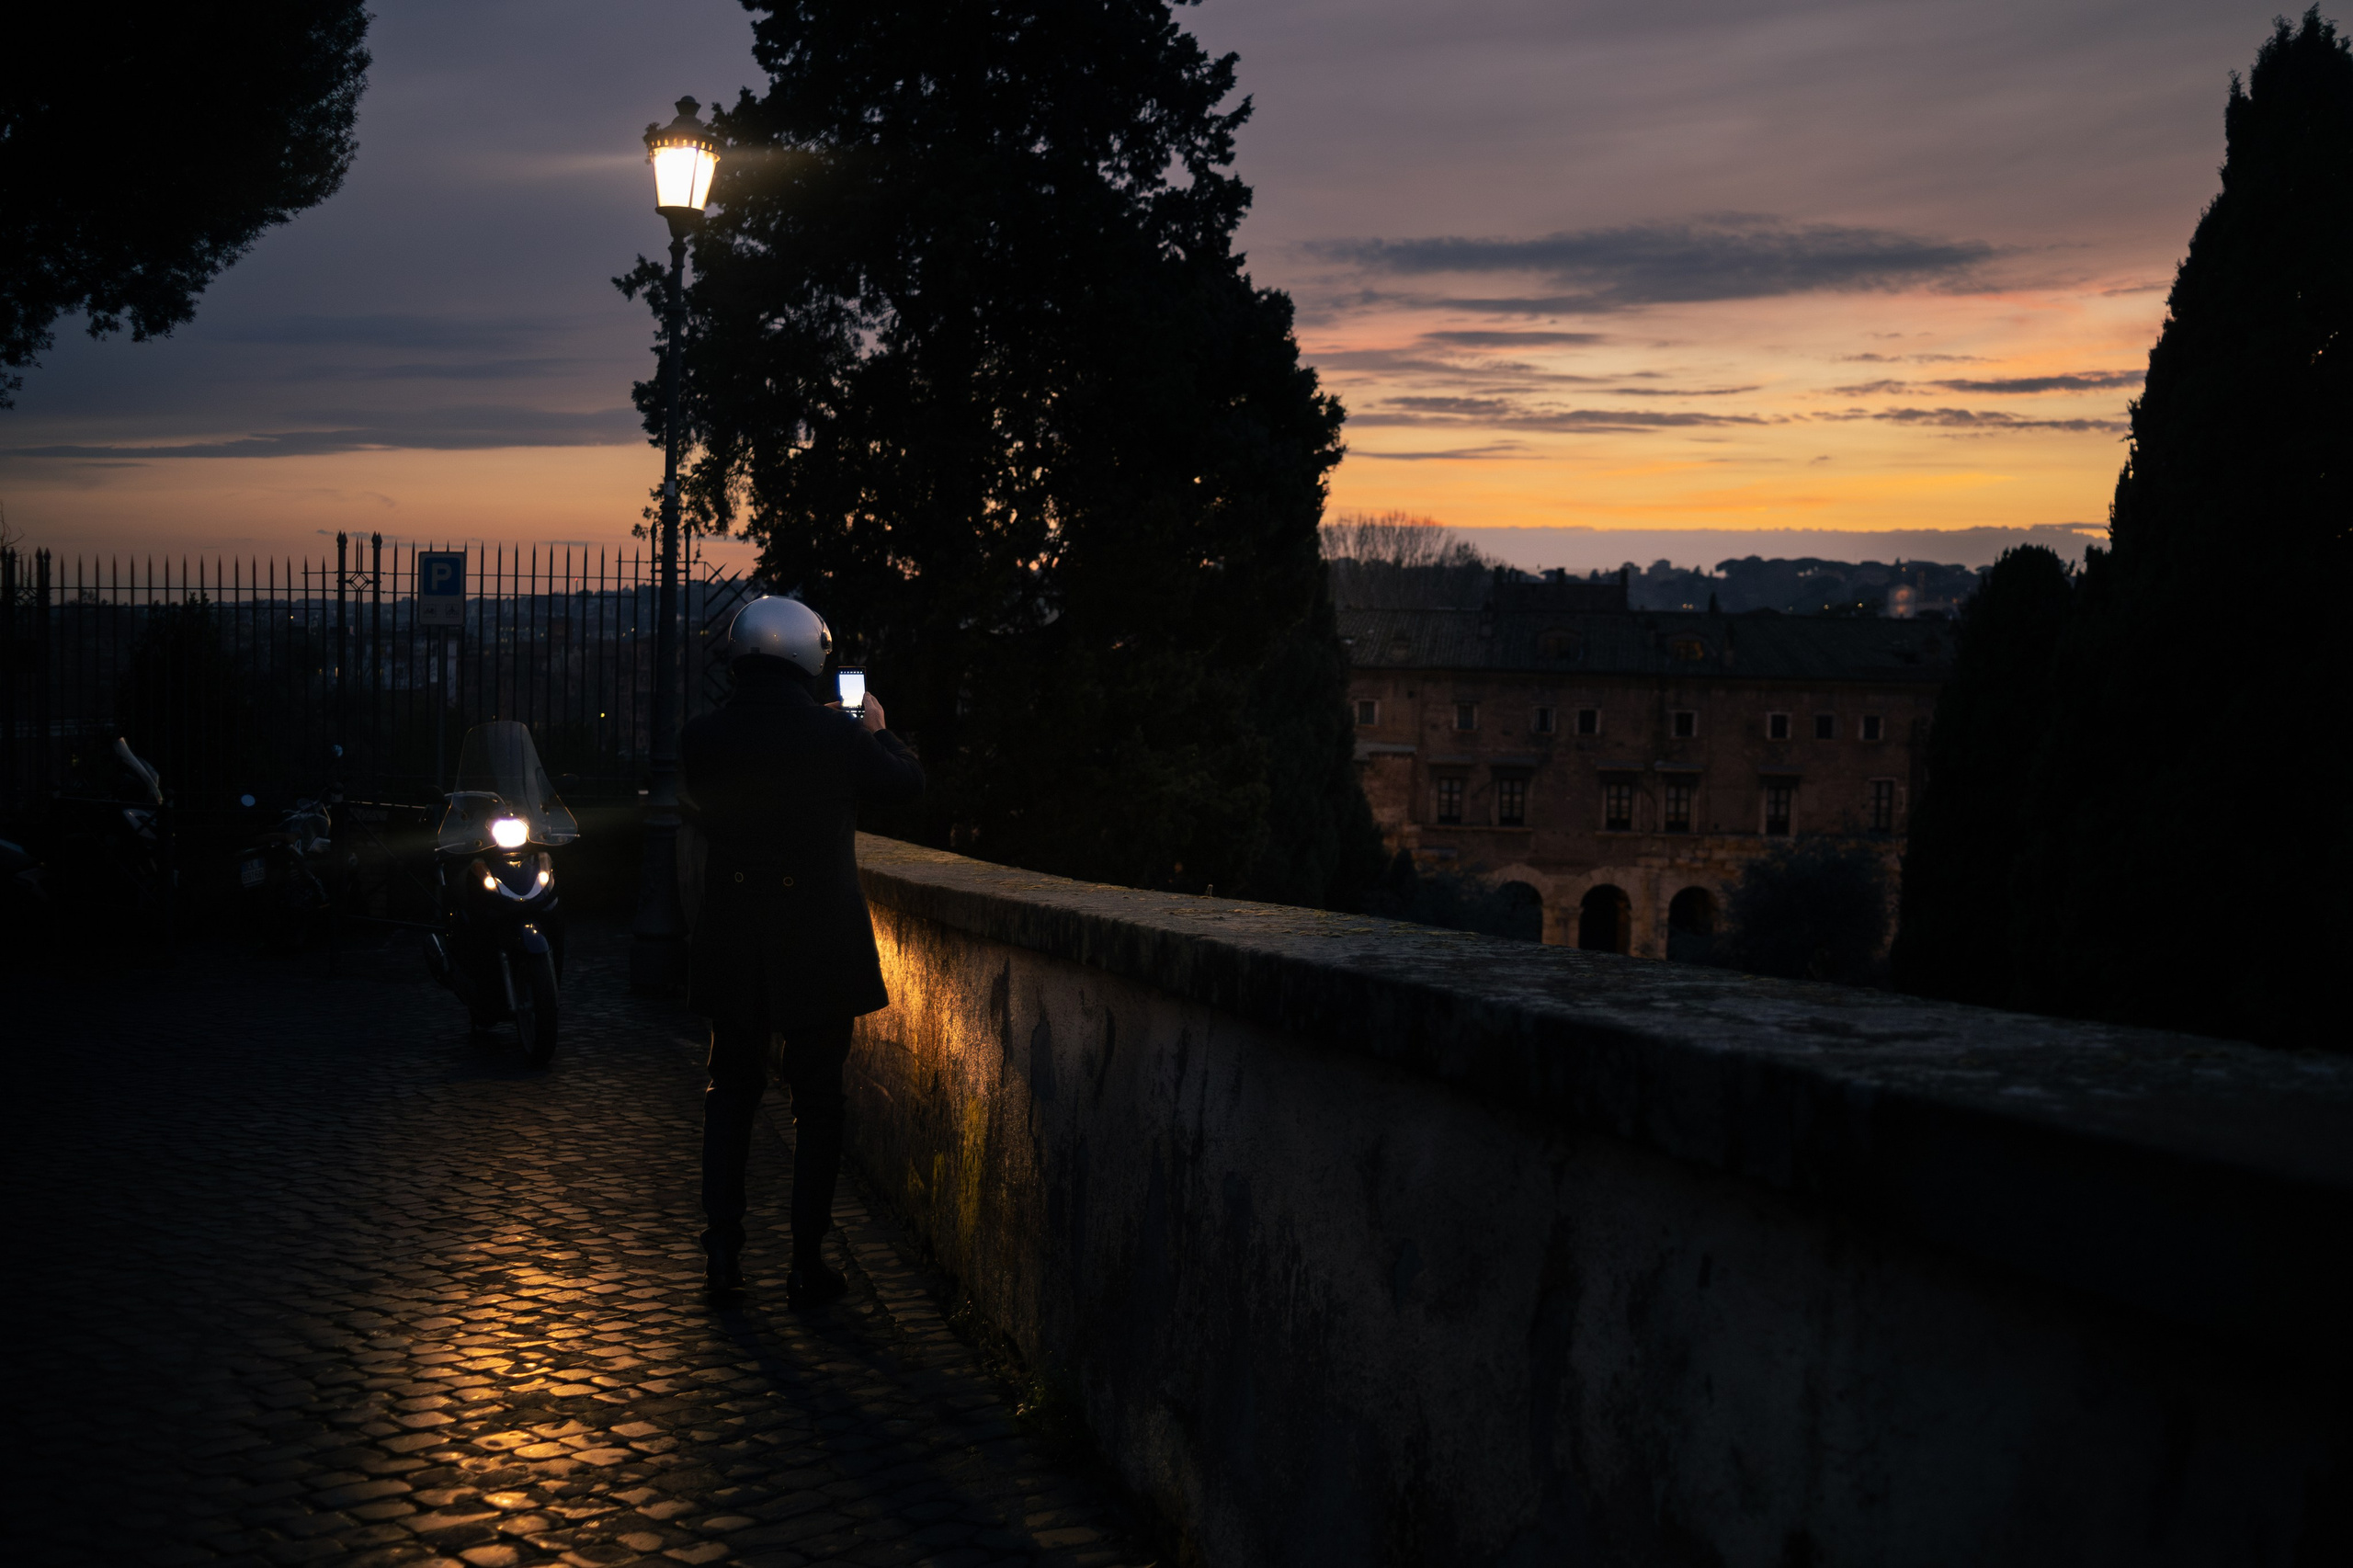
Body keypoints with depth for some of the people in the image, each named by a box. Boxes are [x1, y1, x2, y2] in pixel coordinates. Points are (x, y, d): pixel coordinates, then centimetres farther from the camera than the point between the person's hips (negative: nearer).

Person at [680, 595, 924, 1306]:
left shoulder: (701, 739, -7)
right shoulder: (839, 736, -13)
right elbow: (908, 783, 4)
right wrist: (878, 731, 24)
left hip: (733, 946, 2)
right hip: (820, 947, -2)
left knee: (732, 1090, 17)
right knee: (816, 1100, 9)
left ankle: (724, 1248, 15)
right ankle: (807, 1261, 11)